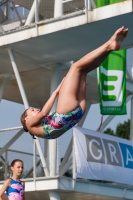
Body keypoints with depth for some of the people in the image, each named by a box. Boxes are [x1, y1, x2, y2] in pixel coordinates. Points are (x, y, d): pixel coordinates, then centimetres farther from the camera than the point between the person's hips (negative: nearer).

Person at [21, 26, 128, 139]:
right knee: (76, 67, -3)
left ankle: (111, 46, -10)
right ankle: (109, 45, -15)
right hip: (63, 116, -7)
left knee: (83, 69, 9)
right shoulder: (30, 123, 23)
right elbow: (43, 113, 0)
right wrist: (56, 92, 1)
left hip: (76, 113, 7)